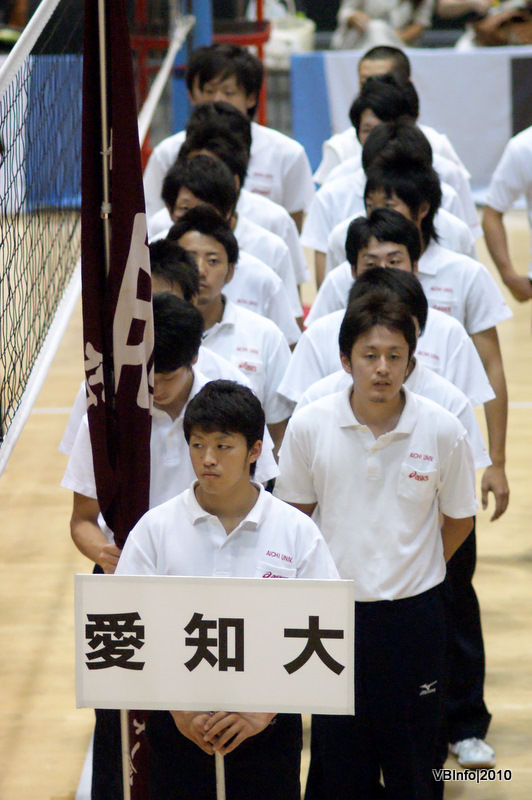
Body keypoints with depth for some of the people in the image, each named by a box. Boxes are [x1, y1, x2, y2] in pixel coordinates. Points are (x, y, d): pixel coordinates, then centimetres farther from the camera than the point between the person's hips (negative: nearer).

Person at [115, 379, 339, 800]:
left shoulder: (297, 531, -2)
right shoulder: (155, 529, -1)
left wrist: (264, 710, -12)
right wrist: (178, 709, -12)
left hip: (268, 729, 0)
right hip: (177, 728, 0)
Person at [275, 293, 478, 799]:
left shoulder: (443, 431, -9)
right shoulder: (309, 425, -8)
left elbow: (459, 518, 6)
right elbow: (294, 511, 6)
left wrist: (413, 569, 9)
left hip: (414, 611, 0)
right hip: (335, 610, 0)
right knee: (339, 759, 7)